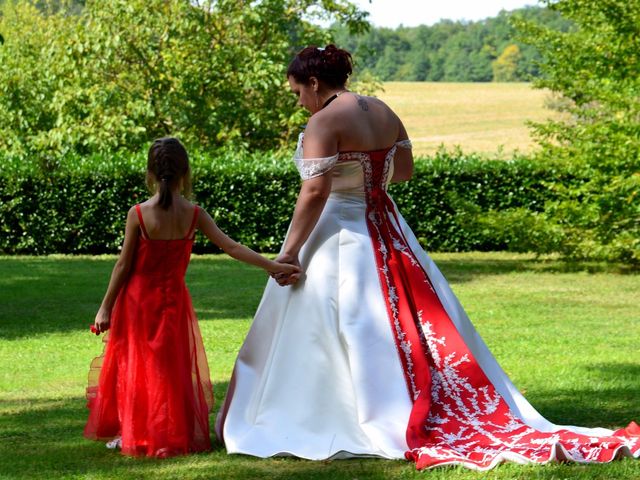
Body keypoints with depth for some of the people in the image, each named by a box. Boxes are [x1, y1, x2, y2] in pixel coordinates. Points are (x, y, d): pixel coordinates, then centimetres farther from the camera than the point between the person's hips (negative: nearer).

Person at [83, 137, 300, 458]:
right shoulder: (193, 214, -9)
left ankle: (132, 434, 17)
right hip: (172, 300, 2)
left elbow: (123, 265, -10)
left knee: (135, 365, 12)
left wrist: (106, 308, -3)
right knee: (171, 367, 15)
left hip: (138, 300, -2)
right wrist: (274, 266, -5)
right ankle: (174, 434, 20)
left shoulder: (138, 214, -14)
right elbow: (232, 247, -10)